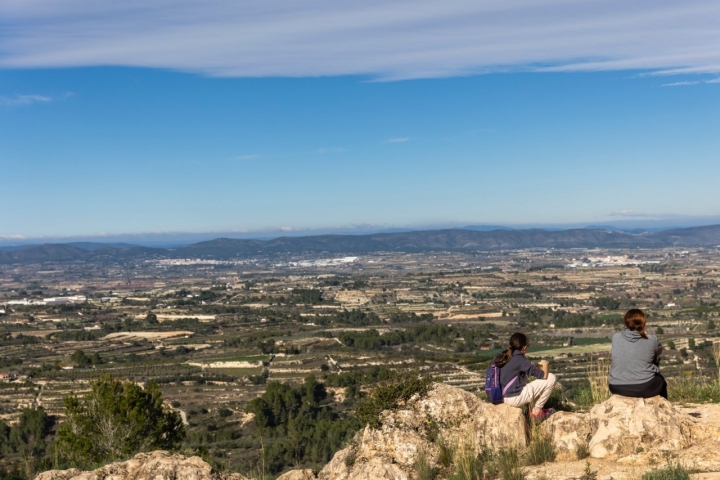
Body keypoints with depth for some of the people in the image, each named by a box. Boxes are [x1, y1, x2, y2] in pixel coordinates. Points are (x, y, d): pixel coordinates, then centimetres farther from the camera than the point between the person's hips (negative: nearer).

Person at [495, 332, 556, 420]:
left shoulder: (503, 357, 5)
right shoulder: (519, 359, -17)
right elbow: (544, 375, -14)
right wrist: (545, 364, 6)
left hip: (504, 397, 8)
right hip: (516, 398, -8)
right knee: (551, 378, -5)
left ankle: (532, 408, 22)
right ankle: (536, 411, 6)